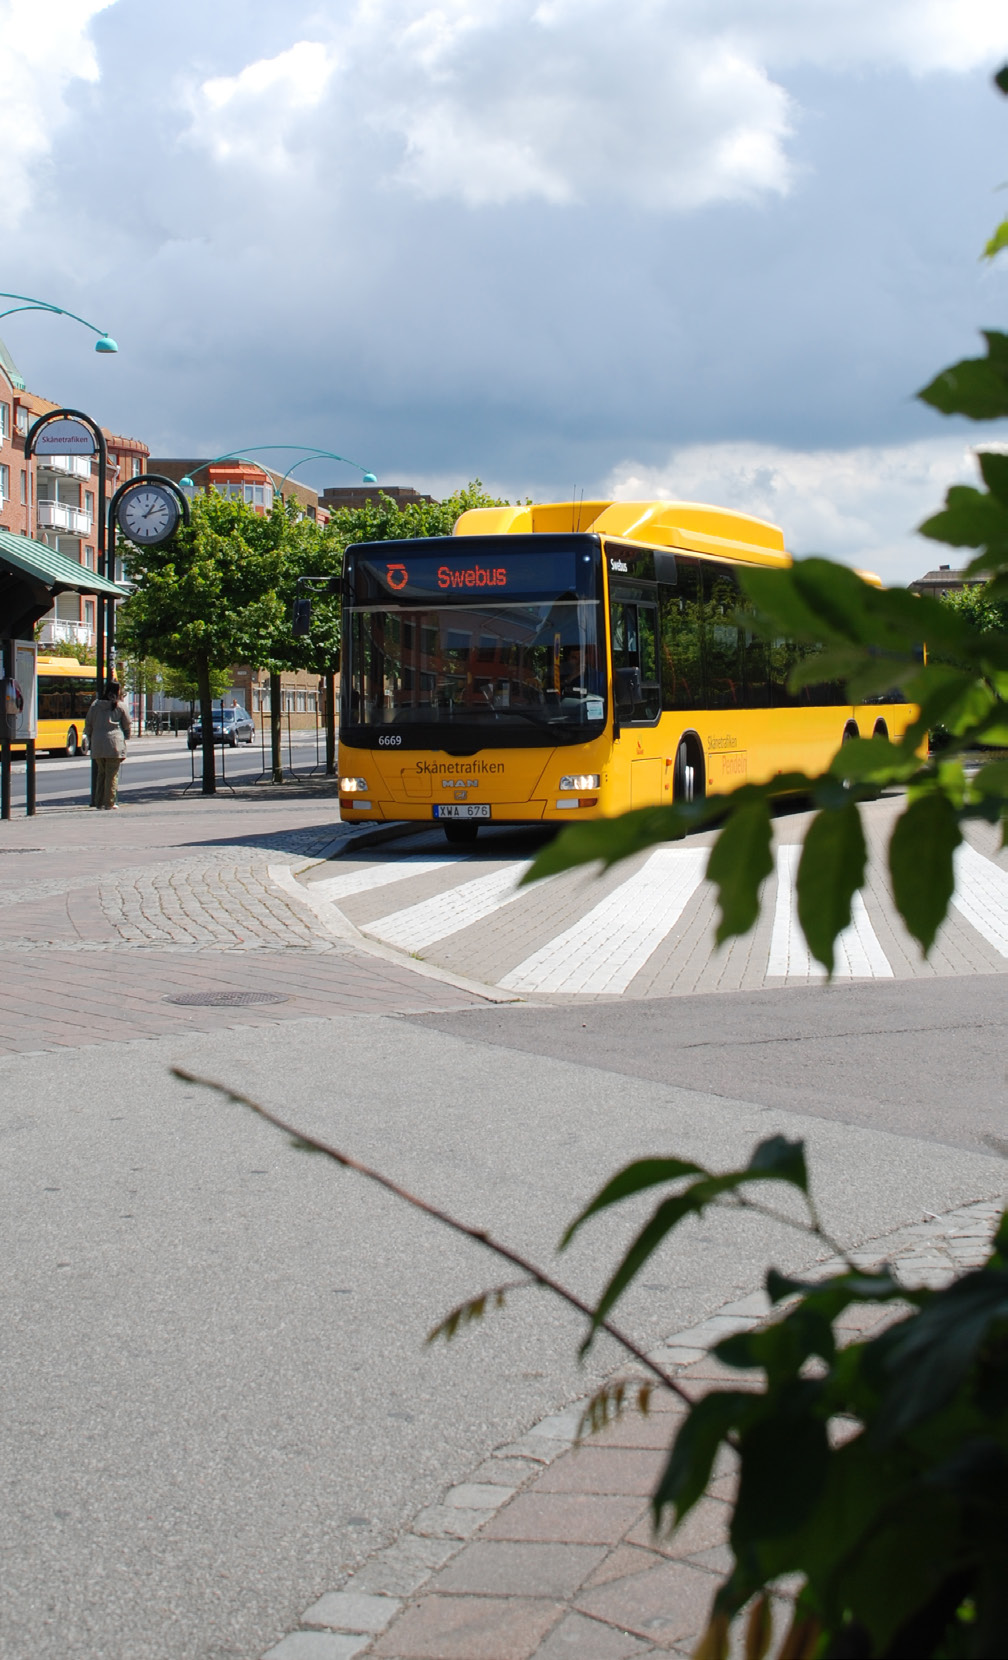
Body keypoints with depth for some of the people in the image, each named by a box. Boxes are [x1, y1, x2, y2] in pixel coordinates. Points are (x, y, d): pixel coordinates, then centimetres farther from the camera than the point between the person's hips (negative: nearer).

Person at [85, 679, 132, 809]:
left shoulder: (96, 704, 8)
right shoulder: (120, 705, 0)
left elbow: (88, 723, 10)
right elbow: (127, 725, 5)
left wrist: (90, 739, 22)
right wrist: (127, 736, 23)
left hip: (97, 744, 4)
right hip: (114, 743, -3)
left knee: (101, 772, 14)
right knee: (112, 774, -1)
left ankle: (99, 802, 13)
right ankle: (109, 802, -3)